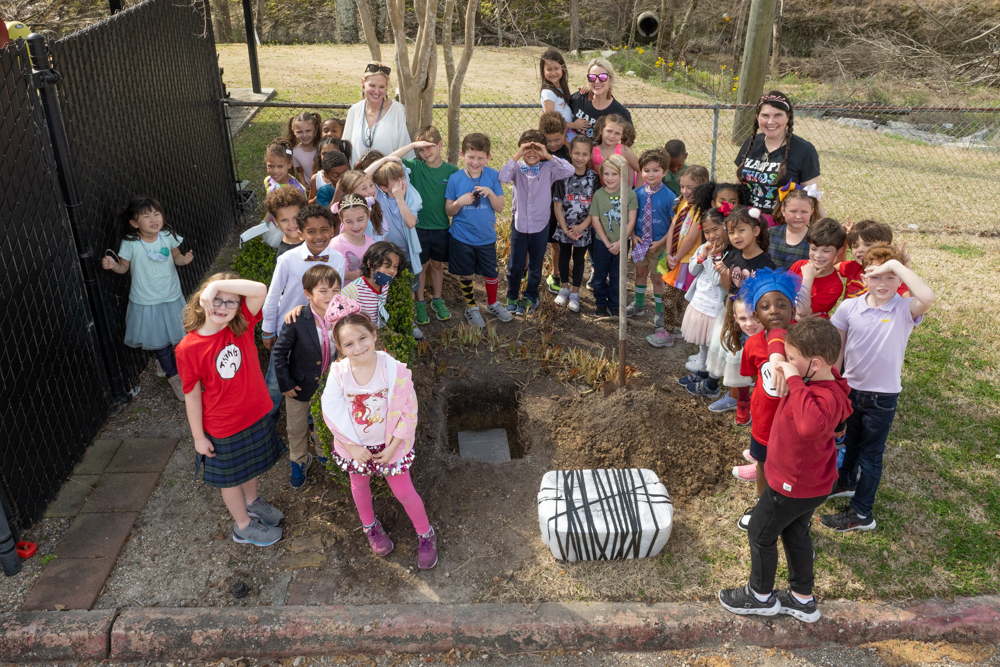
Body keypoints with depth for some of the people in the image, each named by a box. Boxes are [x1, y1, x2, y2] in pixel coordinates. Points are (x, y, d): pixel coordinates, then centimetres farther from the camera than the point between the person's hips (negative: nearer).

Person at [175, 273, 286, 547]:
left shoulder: (242, 326, -14)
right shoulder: (189, 348, -22)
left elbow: (260, 290, -30)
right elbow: (192, 396, -14)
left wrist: (218, 284, -36)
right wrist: (199, 437, -8)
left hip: (257, 414, 4)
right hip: (224, 428, -4)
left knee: (251, 465, 30)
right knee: (231, 477, 19)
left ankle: (252, 502, 57)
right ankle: (243, 526, 42)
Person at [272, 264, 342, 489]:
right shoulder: (297, 321, -27)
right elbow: (279, 352, -15)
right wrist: (285, 384, -12)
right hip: (301, 386, -2)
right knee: (297, 429, 22)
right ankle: (299, 462, 50)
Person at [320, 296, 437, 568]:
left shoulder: (394, 369, -25)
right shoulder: (339, 373, -22)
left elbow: (408, 411, -16)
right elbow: (331, 412, -13)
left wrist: (392, 446, -14)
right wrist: (353, 447, -12)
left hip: (389, 444, -2)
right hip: (355, 445, 2)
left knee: (404, 491, 7)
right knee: (360, 485, 25)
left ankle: (425, 535, 32)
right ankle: (370, 526, 54)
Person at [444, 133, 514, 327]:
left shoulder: (493, 176, -7)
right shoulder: (455, 179, -9)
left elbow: (500, 208, -6)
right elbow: (448, 210, -4)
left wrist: (490, 193, -24)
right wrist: (460, 202, -24)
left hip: (487, 237, 1)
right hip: (461, 238, -1)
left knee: (491, 274, 13)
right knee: (465, 275, 13)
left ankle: (493, 304, 40)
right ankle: (471, 307, 36)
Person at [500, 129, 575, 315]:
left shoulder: (548, 169, -5)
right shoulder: (517, 167, -5)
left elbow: (570, 170, -20)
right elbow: (503, 177, -24)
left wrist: (548, 156, -21)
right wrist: (516, 156, -24)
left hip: (540, 226, 0)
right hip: (519, 225, 0)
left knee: (535, 267, 15)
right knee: (515, 266, 6)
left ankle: (530, 297, 35)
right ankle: (512, 297, 28)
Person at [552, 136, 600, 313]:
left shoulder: (593, 178, -7)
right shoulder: (563, 175, -11)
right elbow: (557, 205, -9)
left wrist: (582, 226, -15)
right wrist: (565, 229, -12)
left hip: (583, 228, 0)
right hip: (564, 228, 0)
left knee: (579, 259, 12)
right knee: (564, 256, 16)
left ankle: (575, 293, 26)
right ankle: (563, 288, 35)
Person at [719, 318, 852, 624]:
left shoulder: (826, 397, -36)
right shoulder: (818, 384, -8)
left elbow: (812, 425, -59)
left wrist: (793, 381, -50)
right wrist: (787, 379, -10)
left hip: (794, 486, -9)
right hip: (808, 482, 9)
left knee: (760, 534, 13)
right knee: (795, 533, 26)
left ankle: (761, 596, 36)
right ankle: (803, 599, 43)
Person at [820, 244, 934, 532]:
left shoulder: (904, 310, -18)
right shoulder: (849, 307, -10)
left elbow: (927, 297, -42)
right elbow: (838, 348, 0)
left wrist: (896, 265, -36)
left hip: (883, 396, -3)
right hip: (850, 389, 4)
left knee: (870, 454, 11)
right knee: (848, 442, 27)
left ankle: (860, 514, 25)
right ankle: (845, 482, 53)